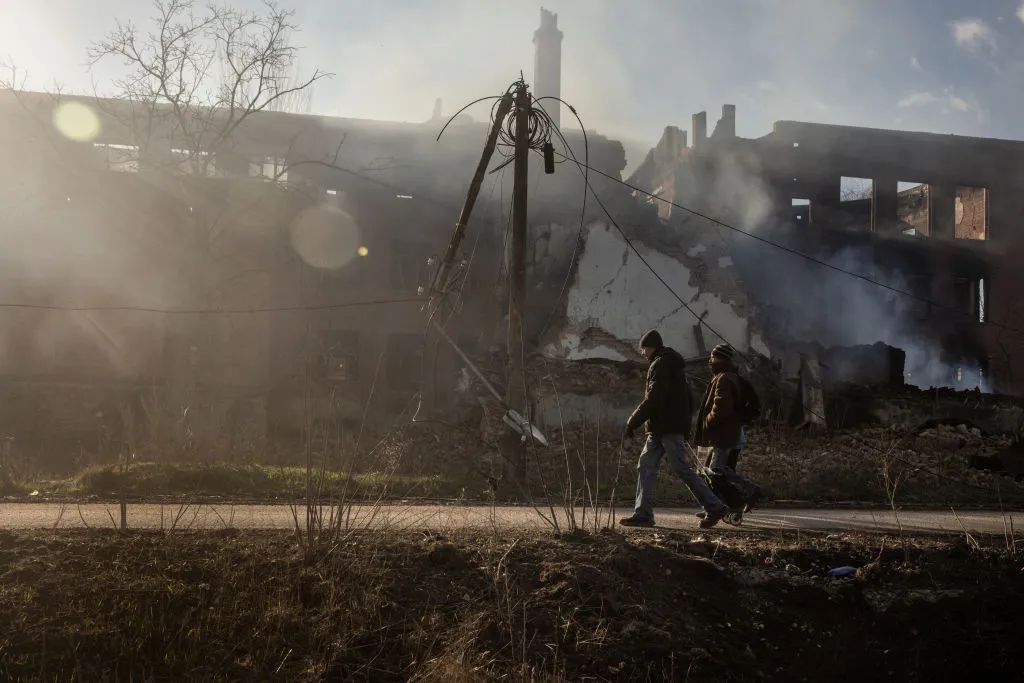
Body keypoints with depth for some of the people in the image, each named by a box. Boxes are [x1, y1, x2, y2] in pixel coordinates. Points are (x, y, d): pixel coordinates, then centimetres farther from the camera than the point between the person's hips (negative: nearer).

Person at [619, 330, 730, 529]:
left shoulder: (660, 365, -11)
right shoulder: (673, 364, 22)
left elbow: (652, 400, -20)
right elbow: (688, 400, 25)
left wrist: (632, 423, -16)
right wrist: (685, 425, 24)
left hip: (667, 428, -10)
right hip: (660, 430, 10)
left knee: (683, 469, -7)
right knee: (645, 466, 5)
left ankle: (715, 507, -1)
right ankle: (643, 513, 1)